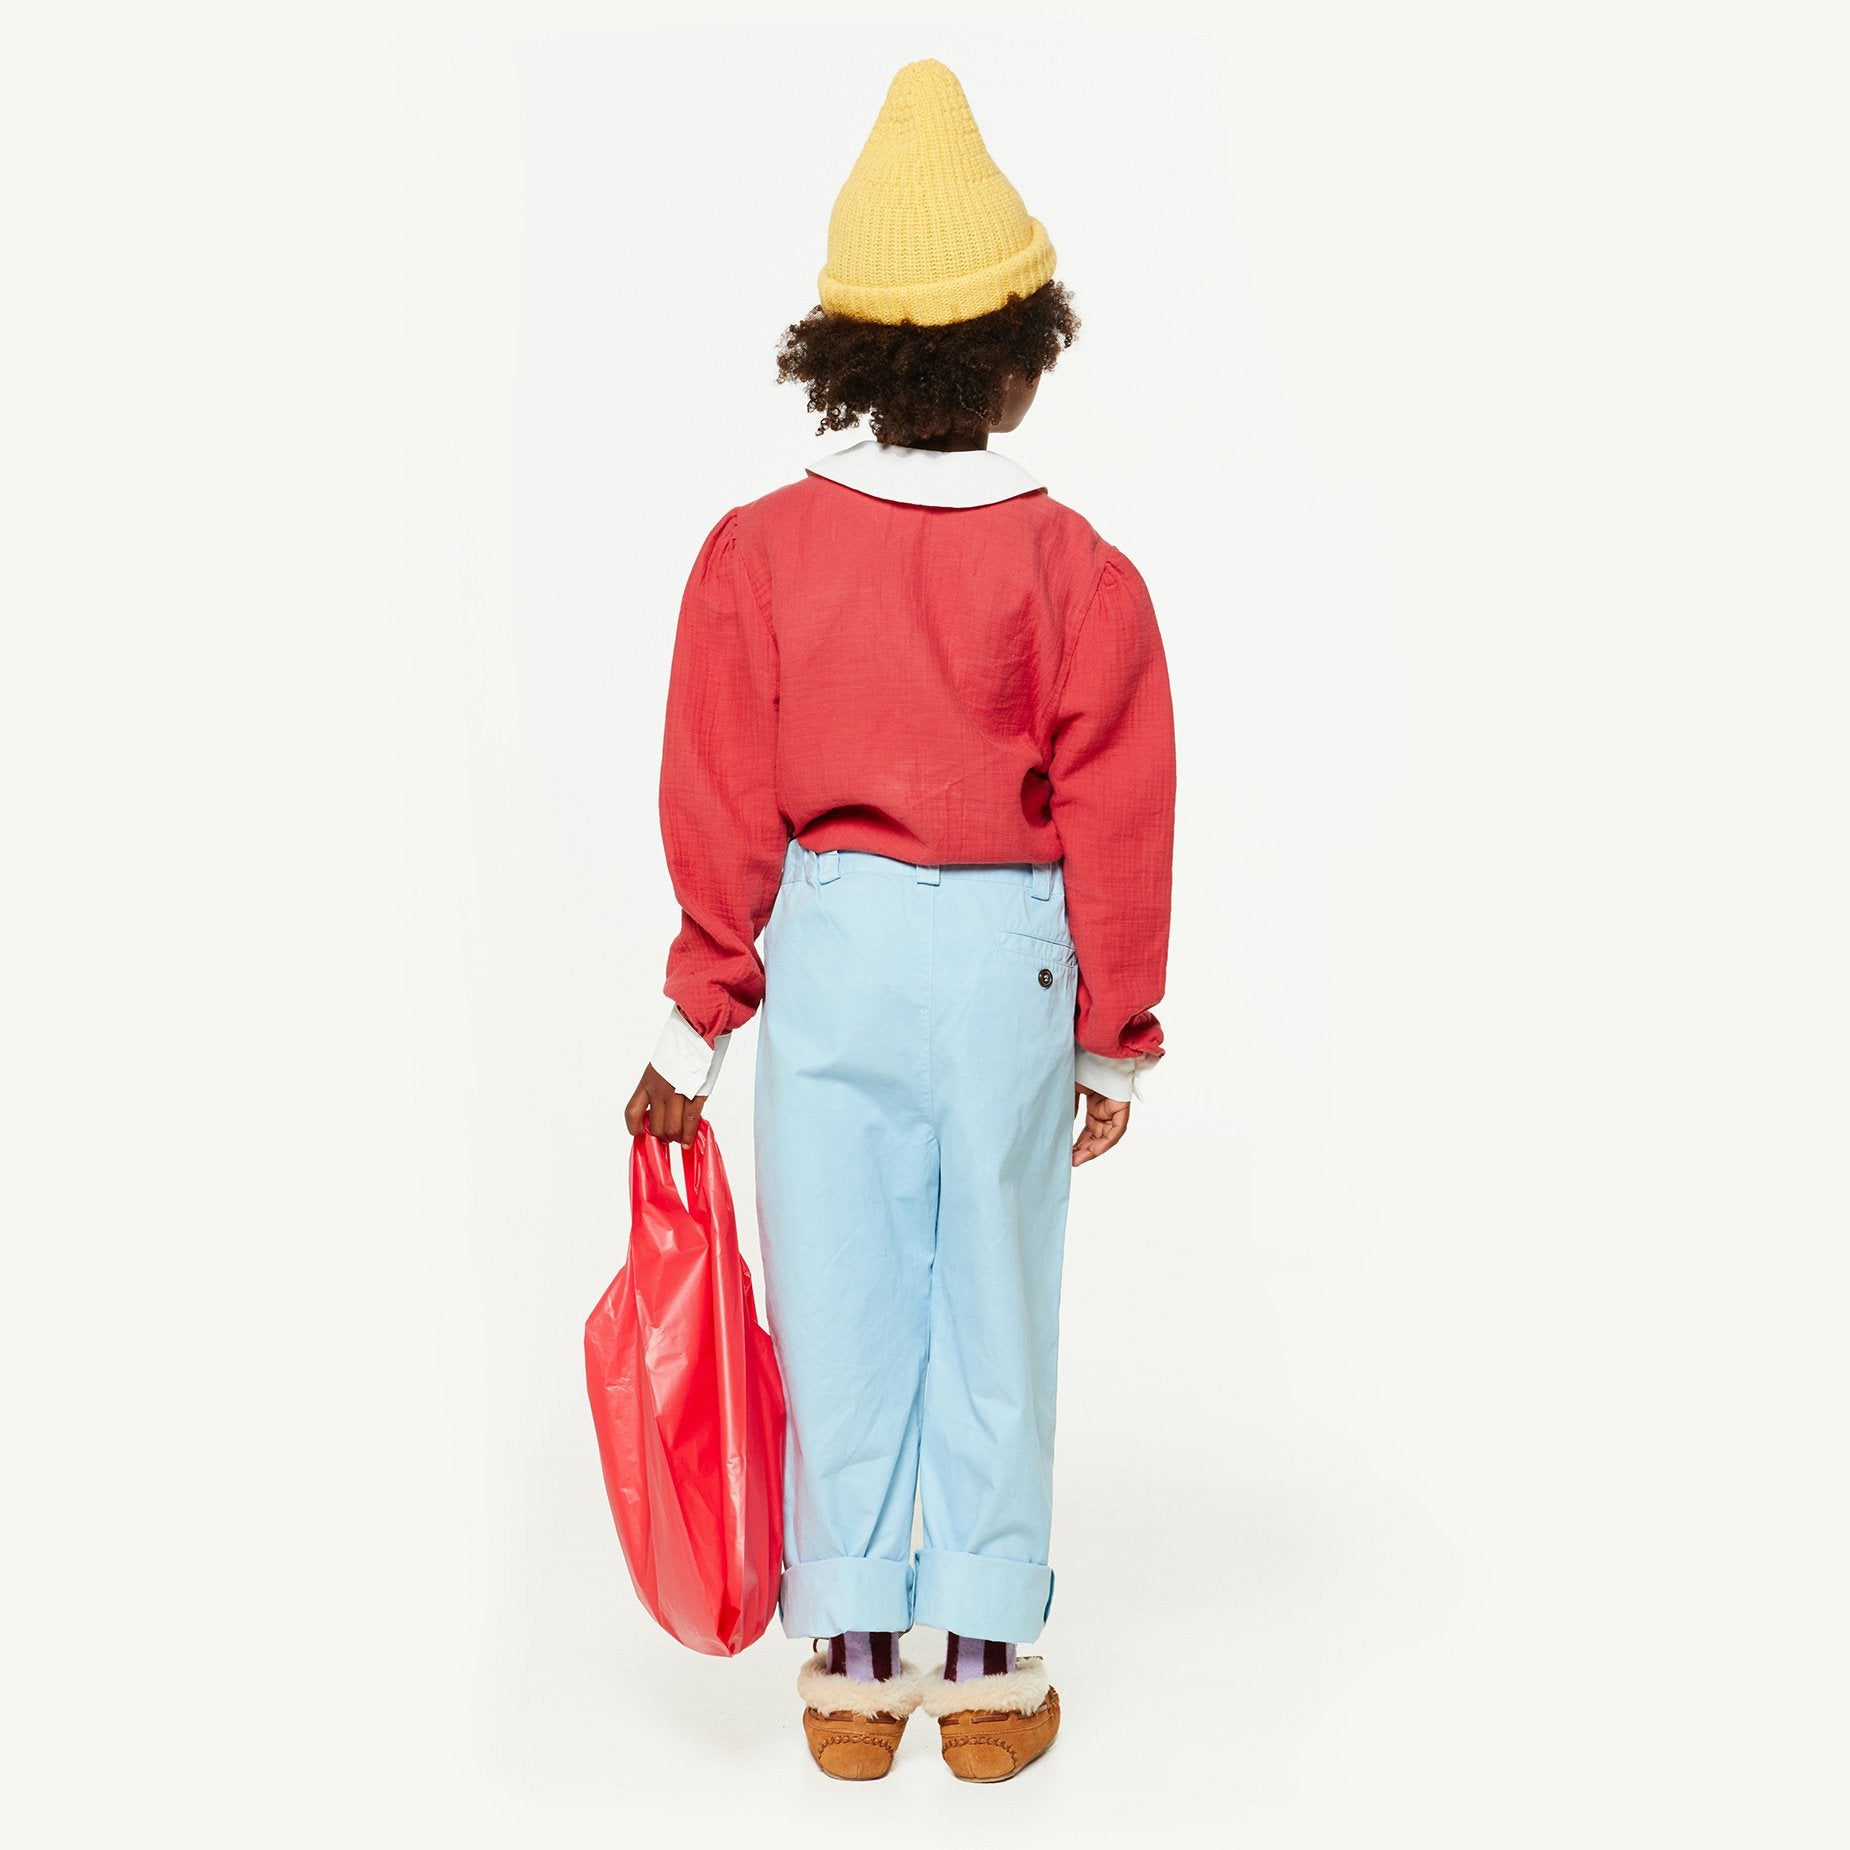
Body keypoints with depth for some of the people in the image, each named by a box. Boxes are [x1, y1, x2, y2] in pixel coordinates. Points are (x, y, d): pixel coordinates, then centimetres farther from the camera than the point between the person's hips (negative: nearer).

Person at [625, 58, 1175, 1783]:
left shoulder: (759, 551, -6)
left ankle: (852, 1661, 21)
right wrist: (1115, 1040, 7)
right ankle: (986, 1668, 21)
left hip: (828, 944, 1)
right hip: (1007, 953, -1)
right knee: (993, 1304, 11)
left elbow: (723, 813, -3)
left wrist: (694, 1031, 6)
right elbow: (1116, 826, -4)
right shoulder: (1075, 570, -9)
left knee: (841, 1305, 11)